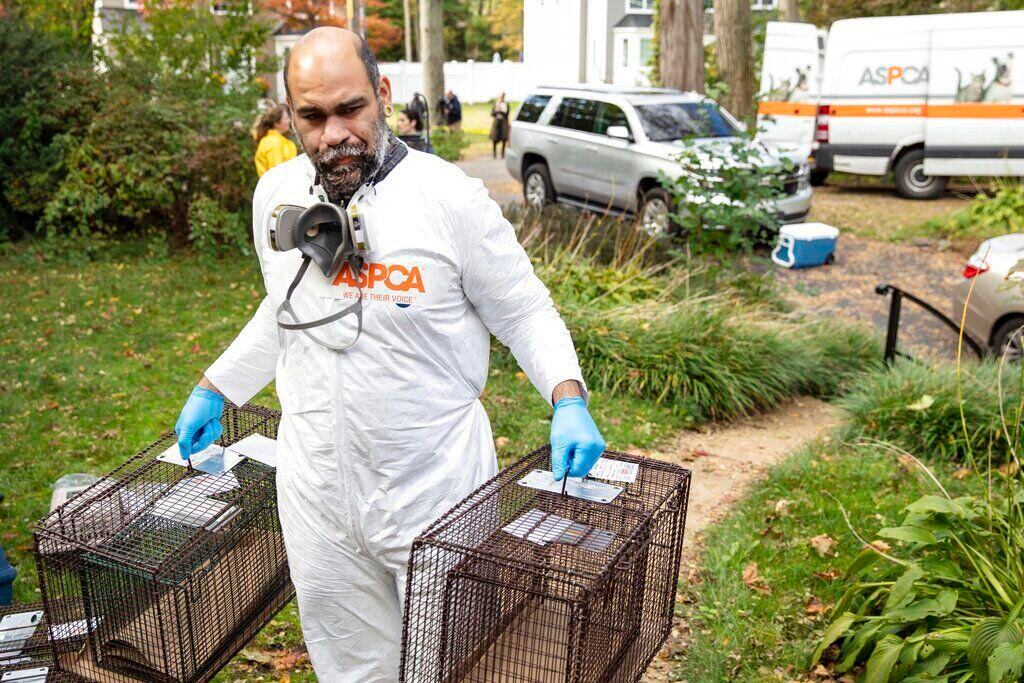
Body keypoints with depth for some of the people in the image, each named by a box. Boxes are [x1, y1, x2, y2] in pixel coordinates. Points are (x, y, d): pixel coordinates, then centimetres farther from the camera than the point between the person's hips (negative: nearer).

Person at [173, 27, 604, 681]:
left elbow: (524, 311, -7)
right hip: (315, 489, 4)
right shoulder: (275, 194, 1)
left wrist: (568, 401, -22)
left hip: (436, 484, -4)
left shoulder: (451, 196, -15)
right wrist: (215, 389, 21)